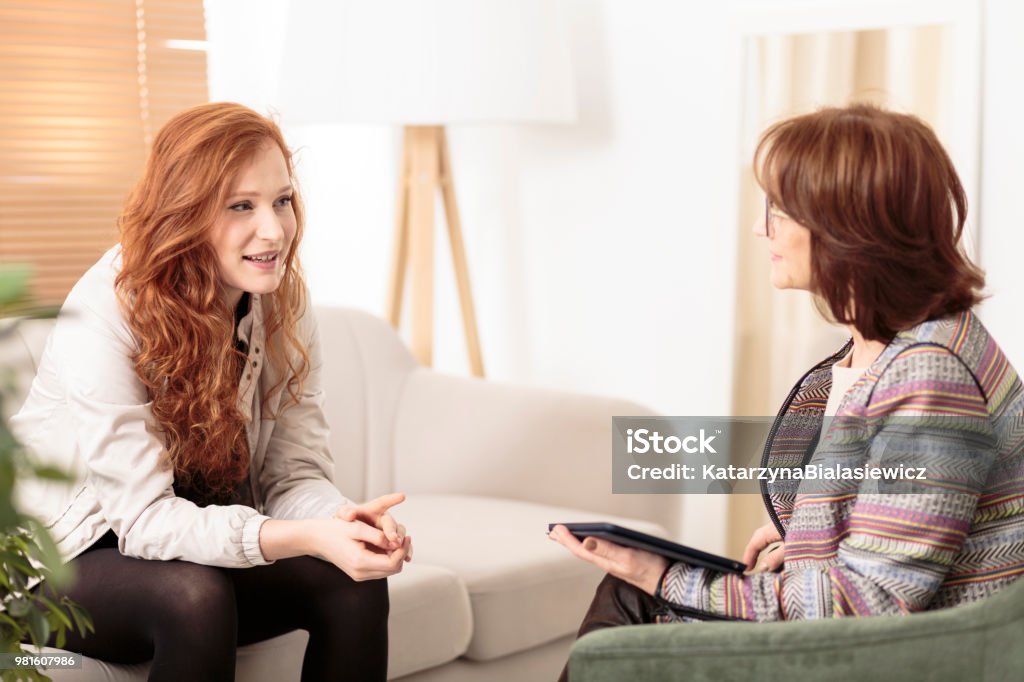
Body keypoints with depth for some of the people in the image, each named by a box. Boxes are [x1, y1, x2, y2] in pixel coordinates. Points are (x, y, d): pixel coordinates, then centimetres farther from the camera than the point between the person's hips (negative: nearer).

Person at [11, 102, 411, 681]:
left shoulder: (283, 305, -8)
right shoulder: (106, 314, -25)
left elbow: (295, 473, -9)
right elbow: (144, 517, -28)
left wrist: (344, 519, -34)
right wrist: (306, 538, -42)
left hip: (203, 535, 5)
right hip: (73, 559, -5)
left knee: (355, 583, -20)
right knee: (194, 594, -35)